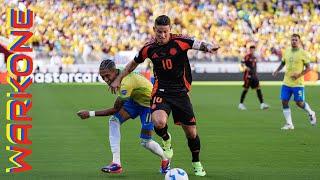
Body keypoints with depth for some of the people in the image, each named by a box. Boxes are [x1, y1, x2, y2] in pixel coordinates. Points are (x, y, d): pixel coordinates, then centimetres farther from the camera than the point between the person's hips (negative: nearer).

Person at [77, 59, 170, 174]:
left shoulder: (126, 83, -37)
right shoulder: (120, 75, -12)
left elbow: (115, 109, -29)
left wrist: (90, 114, -28)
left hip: (149, 103, -8)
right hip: (135, 99, 8)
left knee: (145, 142, -9)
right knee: (114, 120, -14)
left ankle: (165, 160, 25)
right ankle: (116, 163, -16)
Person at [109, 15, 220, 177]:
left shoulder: (180, 41, -11)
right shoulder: (149, 48, -3)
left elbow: (200, 45, -21)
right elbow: (134, 63, 15)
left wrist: (210, 47, -44)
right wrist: (118, 79, 16)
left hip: (181, 92, 0)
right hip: (161, 91, 0)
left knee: (191, 132, 5)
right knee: (159, 122, -29)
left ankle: (196, 163, 33)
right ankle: (166, 140, 8)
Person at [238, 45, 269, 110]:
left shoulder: (255, 57, 15)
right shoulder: (247, 56, -7)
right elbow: (242, 63, -15)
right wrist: (245, 67, -32)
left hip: (254, 75, 7)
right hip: (248, 75, -7)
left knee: (258, 88, -2)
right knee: (246, 89, -1)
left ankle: (262, 104, -4)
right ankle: (241, 104, 10)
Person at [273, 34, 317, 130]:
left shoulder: (303, 53, -7)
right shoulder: (286, 52, 7)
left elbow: (308, 68, -5)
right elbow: (283, 63, 21)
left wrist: (299, 74, -19)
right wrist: (277, 70, 3)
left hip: (298, 83, -5)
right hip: (286, 83, 5)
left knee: (299, 103, -1)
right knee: (284, 102, -2)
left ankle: (311, 113, 29)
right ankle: (289, 124, 6)